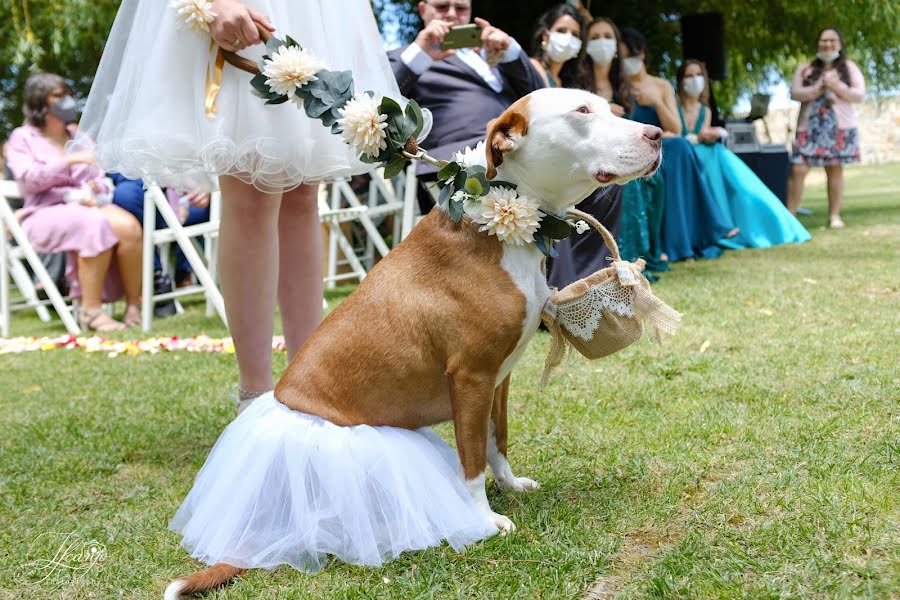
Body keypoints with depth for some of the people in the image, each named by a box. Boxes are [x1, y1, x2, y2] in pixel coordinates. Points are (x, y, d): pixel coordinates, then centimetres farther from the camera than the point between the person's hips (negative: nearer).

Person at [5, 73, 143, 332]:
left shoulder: (80, 138, 24)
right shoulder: (23, 138, 10)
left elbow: (101, 181, 17)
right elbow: (29, 179, -6)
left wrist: (94, 189, -7)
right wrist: (70, 161, -15)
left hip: (89, 206, 4)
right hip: (46, 212, -4)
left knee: (128, 226, -30)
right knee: (97, 226, -38)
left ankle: (134, 304, -22)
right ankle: (91, 310, -32)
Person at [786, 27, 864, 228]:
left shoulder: (849, 67, 11)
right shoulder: (805, 69, 11)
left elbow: (860, 94, 2)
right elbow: (795, 93, -2)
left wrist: (837, 87, -12)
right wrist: (819, 88, -14)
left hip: (839, 126, 0)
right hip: (809, 126, 0)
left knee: (835, 168, 0)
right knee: (798, 169, -10)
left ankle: (834, 215, 6)